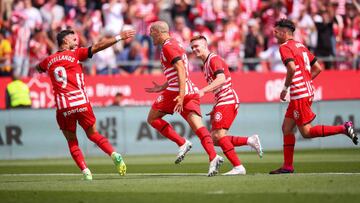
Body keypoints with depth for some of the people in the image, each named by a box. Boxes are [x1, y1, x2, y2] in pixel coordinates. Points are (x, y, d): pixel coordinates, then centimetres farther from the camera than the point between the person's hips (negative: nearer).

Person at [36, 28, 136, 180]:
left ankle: (85, 171, -5)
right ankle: (114, 155, -8)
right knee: (93, 134, 14)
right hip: (81, 103, -1)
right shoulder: (75, 54, 3)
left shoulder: (48, 61, 12)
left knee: (72, 141, 11)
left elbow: (38, 68, 35)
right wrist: (119, 37, -2)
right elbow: (98, 46, -4)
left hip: (63, 108, 1)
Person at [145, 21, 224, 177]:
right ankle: (213, 157, -25)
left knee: (152, 118, 9)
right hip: (191, 91, 9)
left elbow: (181, 70, -19)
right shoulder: (176, 44, 24)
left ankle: (182, 143, -3)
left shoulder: (168, 47, -6)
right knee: (198, 127, -5)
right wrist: (162, 88, 33)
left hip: (176, 91, -9)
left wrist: (181, 95, -27)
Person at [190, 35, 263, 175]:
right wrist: (215, 109, 22)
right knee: (215, 139, 4)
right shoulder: (206, 64, 22)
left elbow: (221, 79, -26)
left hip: (227, 100, -10)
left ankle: (238, 167, -14)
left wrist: (203, 91, -34)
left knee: (219, 135, -16)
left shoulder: (214, 59, -9)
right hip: (221, 101, 10)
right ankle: (250, 140, 7)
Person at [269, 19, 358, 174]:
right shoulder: (301, 46, 17)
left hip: (300, 94, -9)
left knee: (306, 132, -6)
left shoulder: (285, 47, -9)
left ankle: (343, 128, -12)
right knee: (287, 128, 11)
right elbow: (317, 68, 18)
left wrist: (285, 88, -13)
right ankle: (287, 166, 10)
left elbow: (292, 68, -25)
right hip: (307, 91, 9)